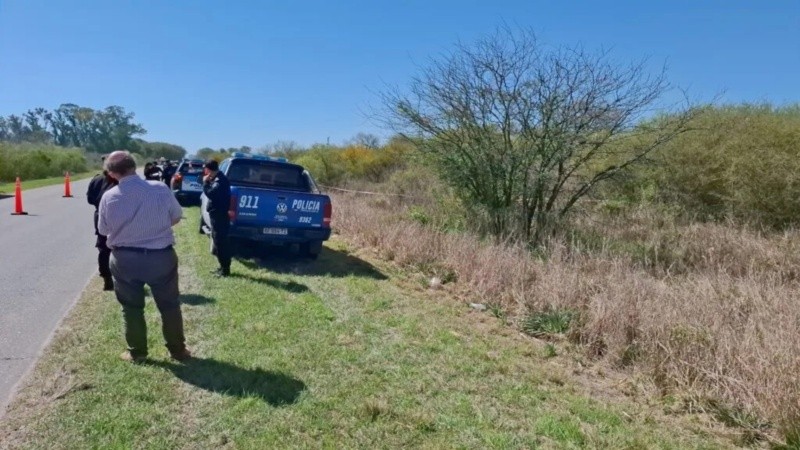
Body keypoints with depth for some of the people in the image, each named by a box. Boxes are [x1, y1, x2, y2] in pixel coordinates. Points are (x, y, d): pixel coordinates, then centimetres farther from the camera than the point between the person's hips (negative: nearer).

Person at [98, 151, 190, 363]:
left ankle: (137, 352, 29)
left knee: (131, 307, 17)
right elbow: (176, 217, 0)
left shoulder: (108, 197, -10)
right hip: (161, 257, 0)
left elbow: (103, 230, 3)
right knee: (169, 305, 14)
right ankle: (178, 349, 24)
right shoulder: (160, 189, -13)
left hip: (124, 259, 1)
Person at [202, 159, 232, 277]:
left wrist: (205, 182, -13)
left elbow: (210, 194, -28)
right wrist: (208, 182, 5)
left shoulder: (220, 180, -19)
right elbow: (213, 193, 16)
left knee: (220, 242, -4)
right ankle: (223, 267, 25)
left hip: (219, 216, -11)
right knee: (220, 241, 16)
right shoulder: (218, 178, 13)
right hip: (218, 215, 11)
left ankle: (225, 269, 3)